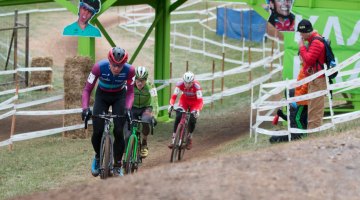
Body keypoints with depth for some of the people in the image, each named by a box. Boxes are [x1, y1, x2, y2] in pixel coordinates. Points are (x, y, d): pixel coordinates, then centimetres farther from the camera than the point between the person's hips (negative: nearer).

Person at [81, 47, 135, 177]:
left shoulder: (129, 70, -28)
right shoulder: (99, 67, -31)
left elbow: (130, 92, -17)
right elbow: (87, 89, -24)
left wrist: (127, 108, -34)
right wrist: (85, 108, -37)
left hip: (119, 97, 0)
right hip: (102, 95, 0)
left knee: (118, 131, -14)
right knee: (97, 131, -12)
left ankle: (117, 166, 2)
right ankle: (98, 156, 18)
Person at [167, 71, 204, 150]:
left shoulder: (196, 86, -34)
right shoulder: (180, 84, -29)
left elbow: (200, 101, -37)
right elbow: (174, 96, -27)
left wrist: (198, 110, -54)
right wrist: (171, 105, -45)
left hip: (194, 102, -2)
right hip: (184, 100, 2)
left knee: (193, 118, -19)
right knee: (178, 116, -20)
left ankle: (190, 137, 9)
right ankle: (174, 139, -15)